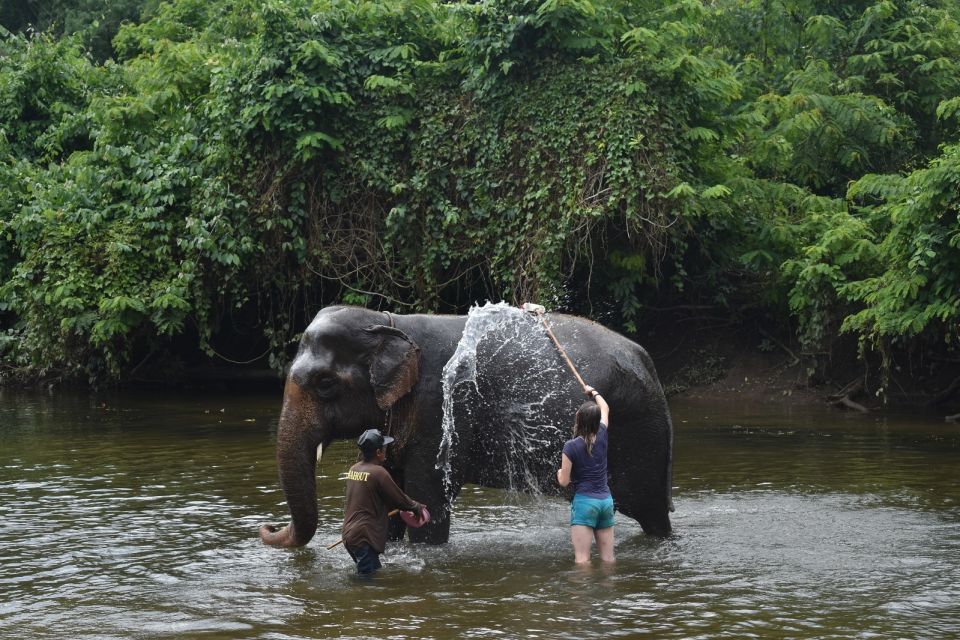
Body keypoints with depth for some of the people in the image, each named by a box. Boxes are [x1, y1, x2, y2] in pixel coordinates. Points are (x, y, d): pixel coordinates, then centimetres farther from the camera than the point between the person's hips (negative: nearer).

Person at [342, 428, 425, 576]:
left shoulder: (354, 469, 10)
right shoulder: (378, 472, -16)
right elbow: (399, 498, -7)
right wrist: (417, 507, 13)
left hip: (349, 534, 9)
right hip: (364, 538, -9)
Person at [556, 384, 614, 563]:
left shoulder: (571, 446, -11)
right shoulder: (601, 436, 2)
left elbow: (564, 481, -6)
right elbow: (605, 409, 24)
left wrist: (559, 472, 16)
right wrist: (594, 393, 41)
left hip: (584, 501, -6)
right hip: (606, 500, 6)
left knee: (582, 559, -9)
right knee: (608, 559, 8)